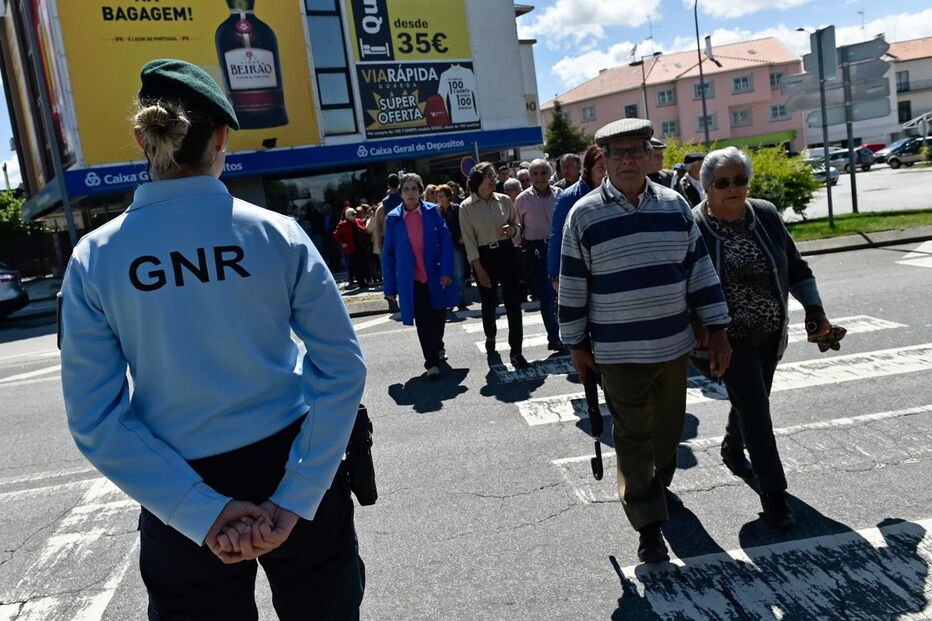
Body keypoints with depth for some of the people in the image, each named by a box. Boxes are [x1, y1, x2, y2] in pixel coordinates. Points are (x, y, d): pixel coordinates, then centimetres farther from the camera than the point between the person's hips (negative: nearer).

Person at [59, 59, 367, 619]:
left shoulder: (94, 258, -7)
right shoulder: (276, 233, -10)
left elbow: (95, 420, -9)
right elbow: (343, 368, -13)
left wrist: (205, 513, -11)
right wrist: (295, 500, -13)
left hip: (183, 502, 1)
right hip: (290, 471, 0)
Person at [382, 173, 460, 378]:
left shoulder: (432, 212, -2)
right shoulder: (393, 218, -3)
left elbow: (445, 242, -4)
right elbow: (388, 254, 0)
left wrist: (447, 271, -14)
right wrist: (389, 286, -2)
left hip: (435, 277, 2)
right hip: (411, 281, -2)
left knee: (439, 316, 18)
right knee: (423, 322, -1)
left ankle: (438, 346, 45)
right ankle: (432, 363, 9)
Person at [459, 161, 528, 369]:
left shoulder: (504, 200, 3)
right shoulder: (466, 207, -5)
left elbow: (517, 223, 16)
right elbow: (469, 240, -5)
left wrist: (512, 229, -9)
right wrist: (479, 269, -10)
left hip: (506, 252, 2)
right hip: (483, 256, -1)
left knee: (513, 302, -5)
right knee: (489, 303, 11)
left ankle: (516, 351, 2)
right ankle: (490, 336, 42)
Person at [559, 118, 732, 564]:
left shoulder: (674, 205, 3)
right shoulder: (585, 215, -7)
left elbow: (699, 269, 7)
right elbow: (572, 285, -3)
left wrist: (716, 330, 6)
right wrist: (576, 345, -1)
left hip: (674, 345, 4)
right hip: (618, 352, -4)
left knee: (670, 427, 19)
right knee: (634, 436, 2)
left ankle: (658, 486, 44)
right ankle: (648, 524, 15)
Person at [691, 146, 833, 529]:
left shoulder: (766, 215, -2)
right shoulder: (693, 227, -16)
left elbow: (795, 267, 9)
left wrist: (814, 309, 5)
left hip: (771, 333, 5)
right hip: (731, 339, -5)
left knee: (750, 403, 21)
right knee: (755, 411, -5)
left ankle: (732, 450, 49)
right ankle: (773, 494, 9)